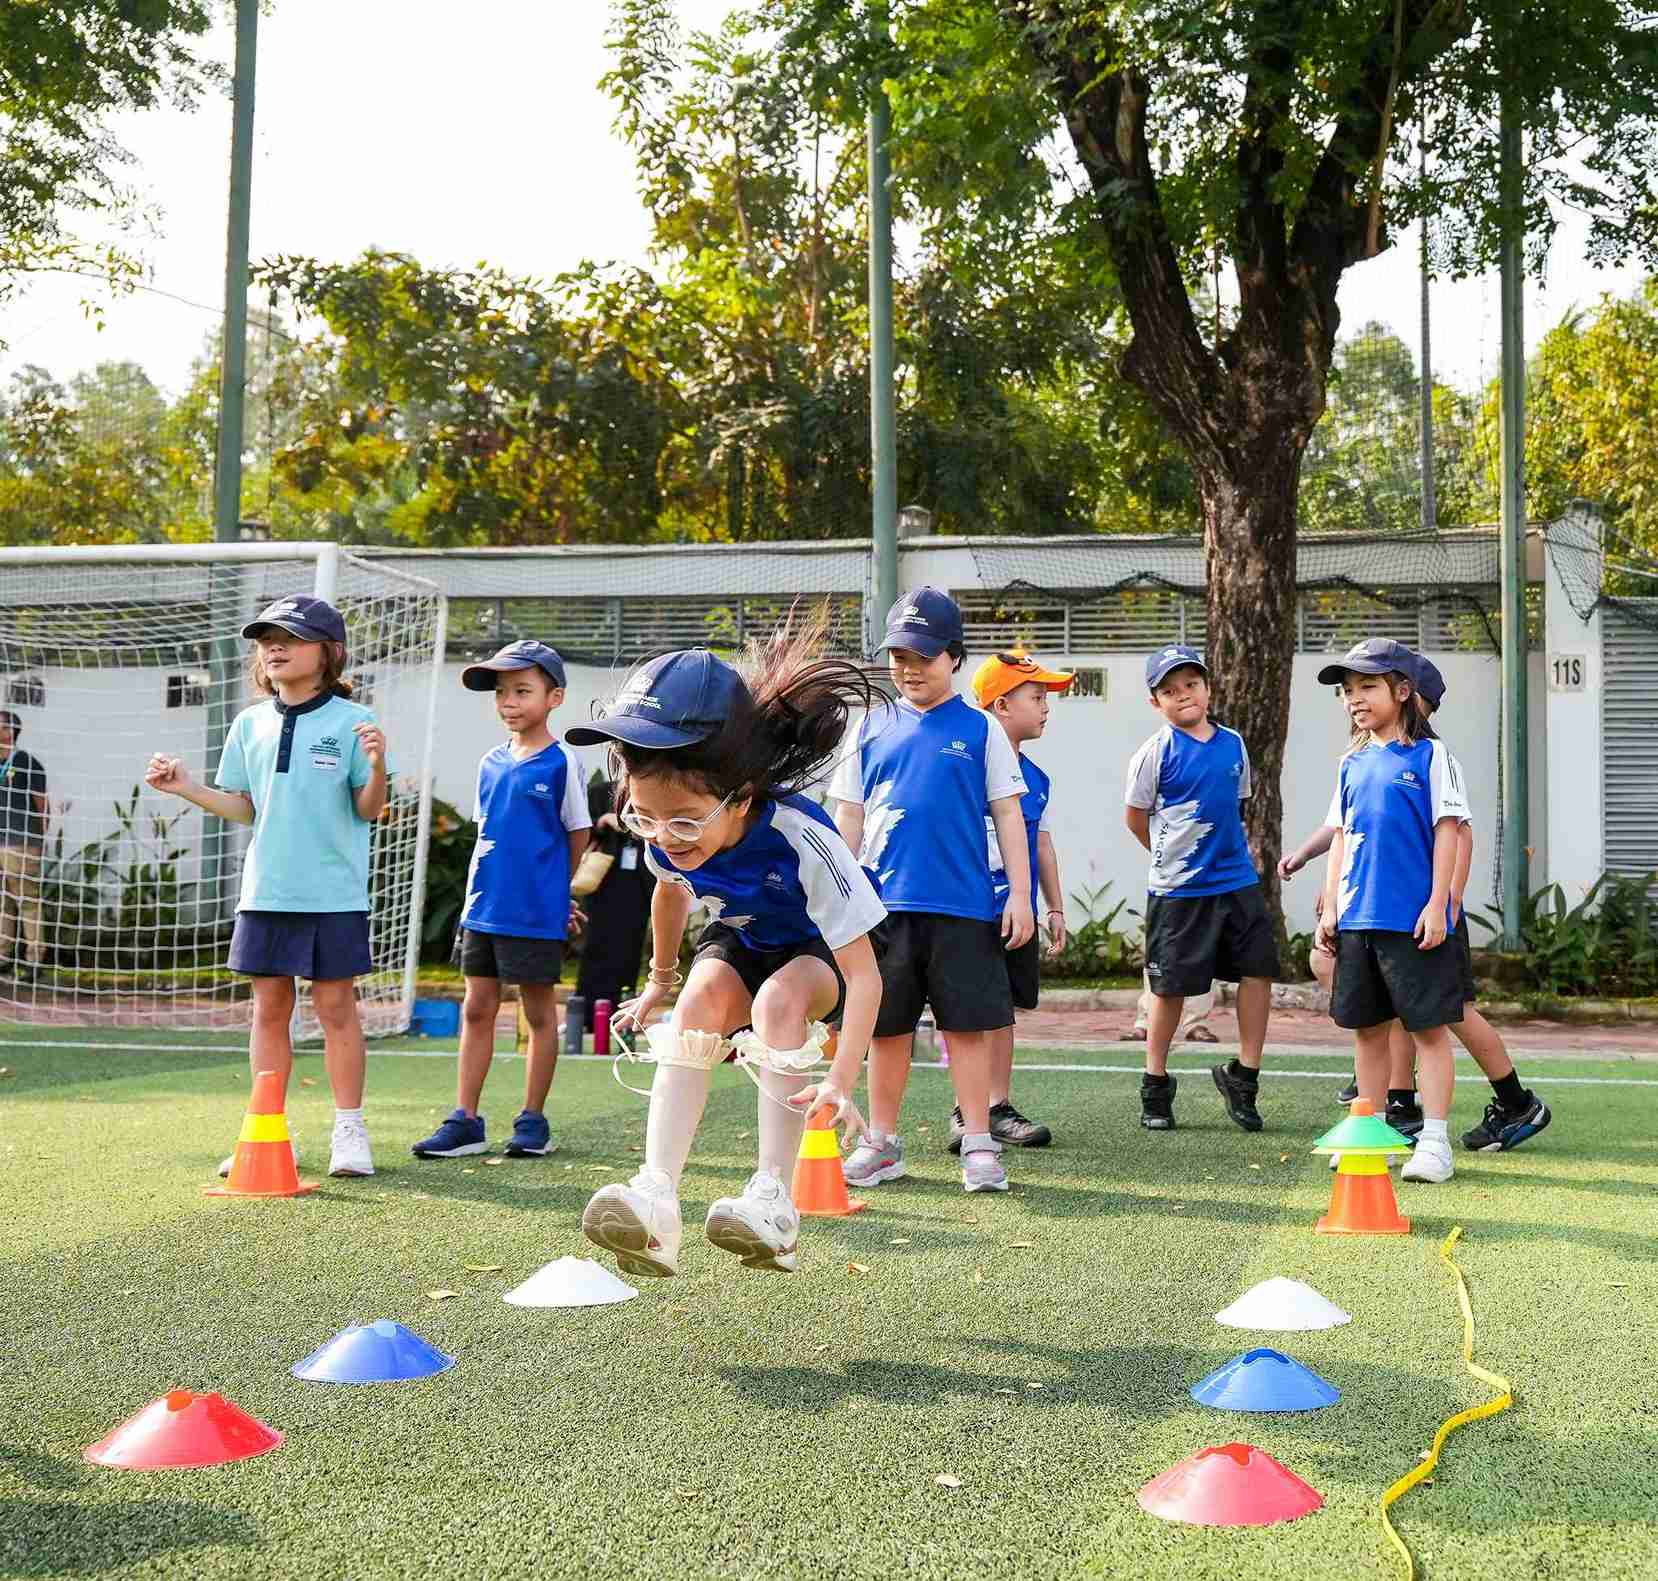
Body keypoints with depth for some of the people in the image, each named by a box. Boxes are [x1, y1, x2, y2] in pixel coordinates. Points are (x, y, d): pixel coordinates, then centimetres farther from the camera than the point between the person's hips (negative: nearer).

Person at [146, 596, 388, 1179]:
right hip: (266, 891, 4)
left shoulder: (351, 721, -5)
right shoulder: (250, 724, 8)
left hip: (333, 894, -4)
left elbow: (368, 810, -5)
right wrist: (186, 787, 2)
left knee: (335, 1004, 1)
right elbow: (244, 808, 14)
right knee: (269, 1006, 9)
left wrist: (376, 768, -23)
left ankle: (349, 1132, 10)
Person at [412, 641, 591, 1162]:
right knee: (476, 1010, 7)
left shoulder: (562, 762, -7)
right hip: (483, 908, 6)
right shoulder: (490, 762, 9)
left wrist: (550, 892, 5)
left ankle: (533, 1122, 14)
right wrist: (482, 890, 9)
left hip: (538, 915, -6)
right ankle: (465, 1121, 11)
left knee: (540, 1012, 5)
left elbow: (578, 833, -1)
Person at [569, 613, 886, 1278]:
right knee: (703, 997, -27)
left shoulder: (801, 839, -40)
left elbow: (864, 975, -39)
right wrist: (660, 983, 18)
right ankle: (656, 1199, -36)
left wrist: (840, 1081, -50)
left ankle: (773, 1202, -31)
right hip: (738, 942, 4)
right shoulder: (666, 834, -24)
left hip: (820, 953, -4)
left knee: (778, 998, -34)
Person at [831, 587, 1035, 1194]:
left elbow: (1008, 815, 4)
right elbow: (848, 816, 12)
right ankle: (881, 1144, 19)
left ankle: (978, 1145, 6)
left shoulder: (980, 730, 4)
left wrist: (1019, 895, -2)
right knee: (887, 1027, 8)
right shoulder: (872, 728, 9)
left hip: (962, 906, -2)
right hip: (885, 903, 2)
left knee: (967, 1025, -1)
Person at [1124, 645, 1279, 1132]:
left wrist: (1225, 851, 13)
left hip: (1237, 882, 4)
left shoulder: (1233, 743, 6)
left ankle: (1242, 1076, 10)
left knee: (1259, 969, -3)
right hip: (1177, 890, -4)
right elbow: (1134, 817, 2)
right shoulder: (1155, 753, -8)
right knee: (1171, 987, 3)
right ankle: (1155, 1088, 17)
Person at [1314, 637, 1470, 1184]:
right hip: (1357, 918, 6)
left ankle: (1435, 1141, 1)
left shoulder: (1430, 755, -4)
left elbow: (1446, 831, -7)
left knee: (1429, 1027, -2)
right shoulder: (1352, 763, 13)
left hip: (1414, 918, -6)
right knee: (1367, 1027, 11)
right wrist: (1330, 907, 11)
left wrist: (1436, 904, -12)